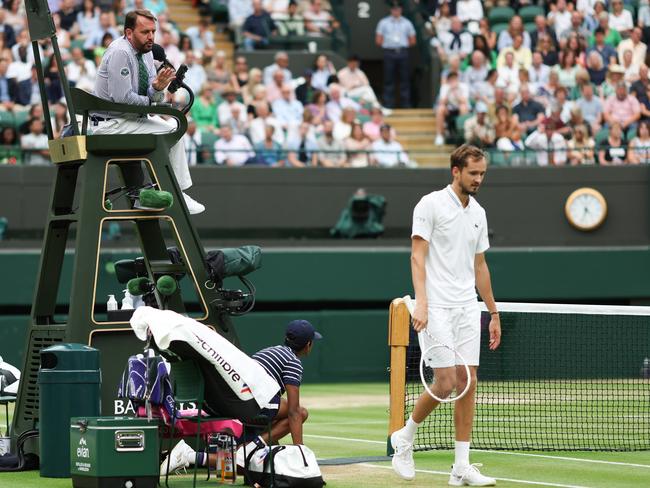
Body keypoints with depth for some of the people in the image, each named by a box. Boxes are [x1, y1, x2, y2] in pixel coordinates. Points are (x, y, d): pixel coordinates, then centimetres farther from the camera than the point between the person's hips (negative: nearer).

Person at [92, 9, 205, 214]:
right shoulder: (120, 52, -20)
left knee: (175, 126, 9)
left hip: (129, 118, 9)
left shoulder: (146, 52, 7)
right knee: (172, 132, -14)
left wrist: (158, 87, -19)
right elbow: (122, 98, -26)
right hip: (110, 123, -9)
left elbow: (154, 97, 4)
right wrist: (150, 102, -10)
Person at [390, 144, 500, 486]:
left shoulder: (478, 213, 15)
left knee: (468, 382, 0)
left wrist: (494, 313, 21)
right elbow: (418, 256, -10)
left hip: (467, 309, 6)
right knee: (446, 383, -11)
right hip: (437, 308, -6)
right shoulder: (431, 205, -5)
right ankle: (405, 437, 14)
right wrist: (421, 302, -22)